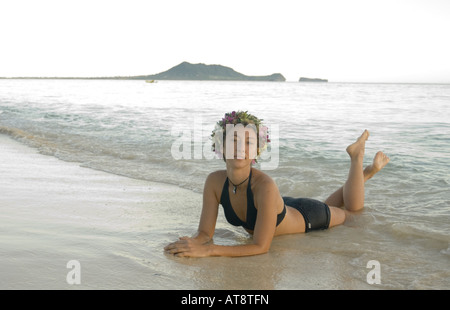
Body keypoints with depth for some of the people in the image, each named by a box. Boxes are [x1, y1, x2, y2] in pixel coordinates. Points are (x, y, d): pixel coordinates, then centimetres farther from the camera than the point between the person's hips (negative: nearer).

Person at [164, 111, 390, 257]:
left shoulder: (265, 186, -45)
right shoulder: (215, 182, -29)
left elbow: (261, 246, -43)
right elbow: (205, 232, -24)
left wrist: (207, 250, -51)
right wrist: (192, 243, -47)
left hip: (308, 217, -5)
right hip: (283, 210, 5)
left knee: (352, 208, 27)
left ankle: (357, 157, 39)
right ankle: (368, 171, 52)